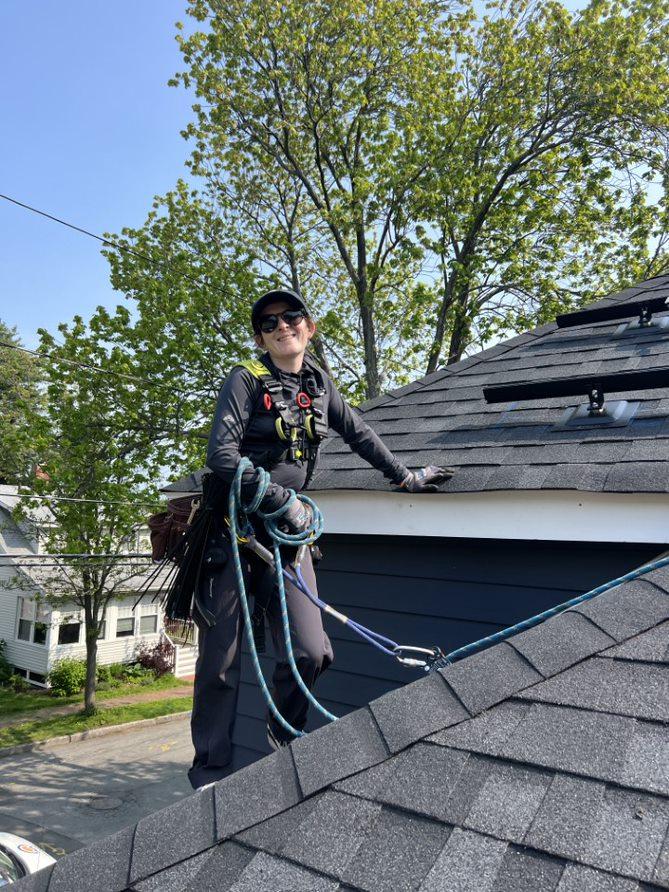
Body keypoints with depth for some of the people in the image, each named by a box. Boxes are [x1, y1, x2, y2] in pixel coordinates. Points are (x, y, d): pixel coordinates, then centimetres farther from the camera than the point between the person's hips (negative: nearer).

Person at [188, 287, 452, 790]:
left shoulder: (318, 382, 10)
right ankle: (210, 775, 22)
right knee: (221, 660, 2)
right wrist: (282, 500, -18)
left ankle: (283, 746, 22)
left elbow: (357, 433, 20)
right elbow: (222, 455, -16)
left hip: (287, 533, 4)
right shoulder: (246, 380, -6)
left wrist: (405, 476, 23)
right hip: (234, 528, -4)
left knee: (310, 653, -8)